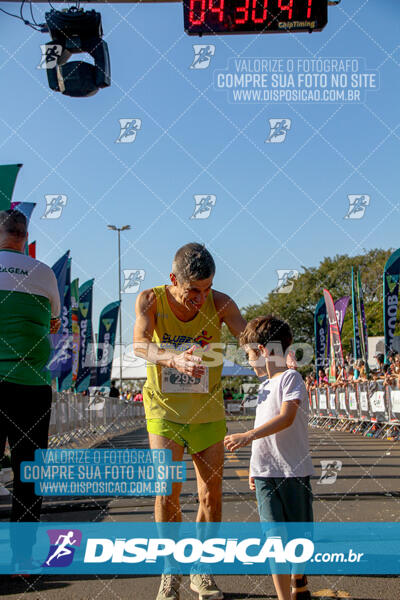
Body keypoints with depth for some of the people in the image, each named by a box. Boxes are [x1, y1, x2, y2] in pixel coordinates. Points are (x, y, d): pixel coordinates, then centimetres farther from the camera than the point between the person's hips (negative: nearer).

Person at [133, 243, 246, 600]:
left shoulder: (220, 303, -13)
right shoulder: (151, 299, -15)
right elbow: (140, 345, -31)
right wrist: (174, 360, -51)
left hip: (208, 410, 2)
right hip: (165, 409, -2)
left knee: (212, 494, 5)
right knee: (167, 488, -11)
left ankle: (202, 571, 24)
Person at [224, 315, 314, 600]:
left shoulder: (291, 377, -9)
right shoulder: (265, 385, 14)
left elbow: (286, 417, -23)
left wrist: (248, 436, -30)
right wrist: (254, 467, 22)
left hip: (294, 471, -5)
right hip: (267, 473, 5)